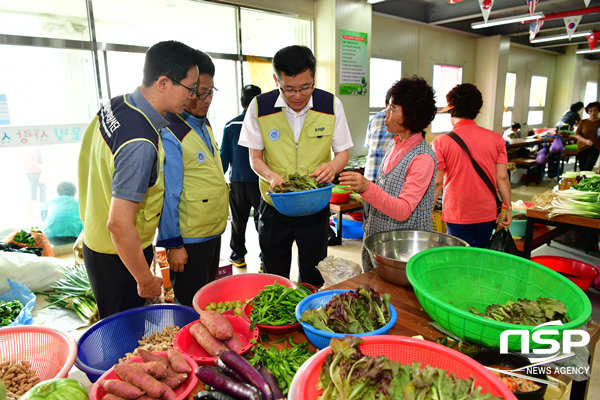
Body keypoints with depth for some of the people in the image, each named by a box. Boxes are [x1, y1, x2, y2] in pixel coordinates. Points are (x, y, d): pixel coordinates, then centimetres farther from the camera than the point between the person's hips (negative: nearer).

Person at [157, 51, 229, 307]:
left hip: (214, 231, 9)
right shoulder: (168, 134, -20)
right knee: (190, 307, 10)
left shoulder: (203, 124, 8)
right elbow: (167, 195, -19)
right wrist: (173, 244, -15)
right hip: (188, 239, -8)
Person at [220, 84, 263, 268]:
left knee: (238, 221, 13)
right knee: (262, 221, 4)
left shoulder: (230, 125, 1)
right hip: (259, 180, -3)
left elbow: (224, 155, 4)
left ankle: (237, 256, 24)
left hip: (237, 181, 3)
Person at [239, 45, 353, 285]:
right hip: (274, 206, 0)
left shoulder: (331, 105, -7)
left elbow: (342, 152, 1)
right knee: (274, 281, 16)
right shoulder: (259, 107, -9)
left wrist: (333, 166, -22)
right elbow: (255, 157, -2)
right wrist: (272, 176, -23)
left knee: (312, 281, 14)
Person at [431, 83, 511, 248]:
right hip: (487, 214, 3)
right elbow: (502, 178, -1)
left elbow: (436, 183, -11)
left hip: (457, 215, -3)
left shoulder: (441, 142, -10)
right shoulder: (496, 139, -1)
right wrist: (507, 209, 9)